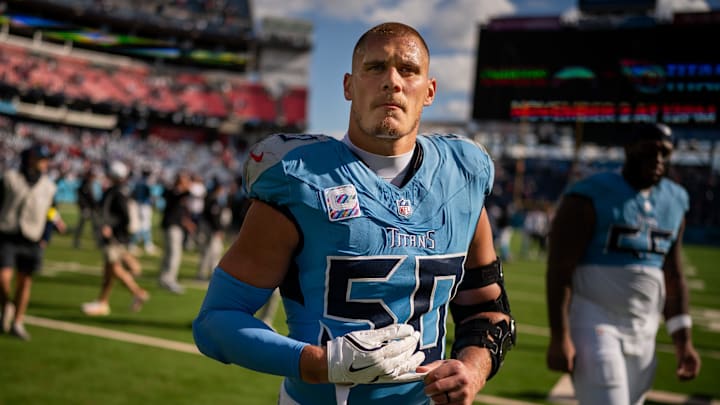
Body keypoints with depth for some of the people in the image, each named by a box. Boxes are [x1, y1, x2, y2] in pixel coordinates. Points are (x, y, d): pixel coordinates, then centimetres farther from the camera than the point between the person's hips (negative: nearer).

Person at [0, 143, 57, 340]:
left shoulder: (49, 187, 4)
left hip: (31, 241, 2)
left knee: (25, 281, 6)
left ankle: (17, 323, 21)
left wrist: (45, 239, 3)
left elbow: (50, 215, 11)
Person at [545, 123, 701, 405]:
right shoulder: (591, 196, -10)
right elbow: (559, 270, -14)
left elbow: (673, 279, 16)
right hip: (594, 323, -6)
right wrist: (559, 336, -20)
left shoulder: (674, 201, 10)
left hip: (643, 333, 7)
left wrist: (683, 341, 12)